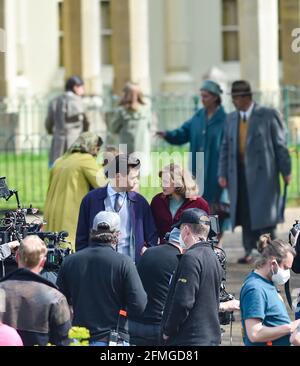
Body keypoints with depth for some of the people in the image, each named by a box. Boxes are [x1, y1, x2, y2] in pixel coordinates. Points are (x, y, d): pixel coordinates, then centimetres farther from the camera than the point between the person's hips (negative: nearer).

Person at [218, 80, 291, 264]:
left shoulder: (268, 115, -2)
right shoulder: (232, 119, 13)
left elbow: (280, 144, -2)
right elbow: (226, 148, 13)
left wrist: (286, 170, -5)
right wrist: (223, 173, 6)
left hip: (263, 172, -4)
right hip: (240, 174, 5)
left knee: (264, 212, -7)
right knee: (245, 213, 3)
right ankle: (250, 251, 10)